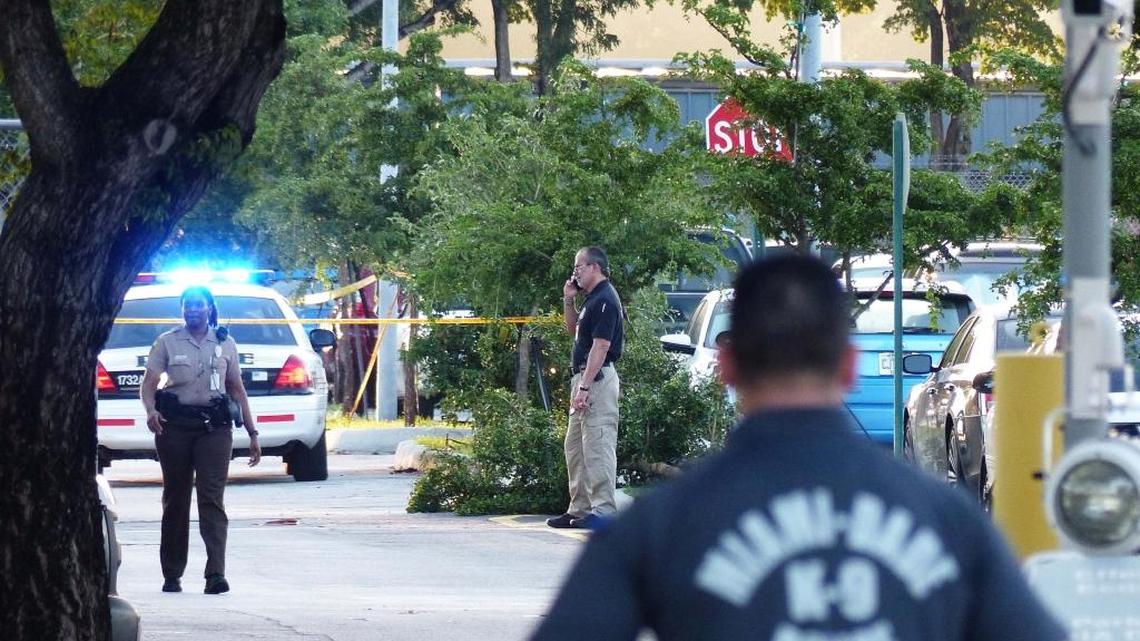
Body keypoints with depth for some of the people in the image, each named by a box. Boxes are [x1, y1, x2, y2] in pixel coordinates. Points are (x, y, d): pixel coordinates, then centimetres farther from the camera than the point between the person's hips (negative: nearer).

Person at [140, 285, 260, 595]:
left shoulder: (225, 344, 13)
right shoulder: (167, 342, 8)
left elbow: (237, 389, 16)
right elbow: (149, 382, 2)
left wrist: (252, 433, 14)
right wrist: (151, 410, -20)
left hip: (214, 427, 0)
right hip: (175, 427, 0)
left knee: (211, 499, -11)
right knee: (175, 500, 7)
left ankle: (216, 573, -19)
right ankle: (172, 575, 14)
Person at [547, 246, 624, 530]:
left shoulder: (605, 300, -15)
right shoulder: (592, 299, 16)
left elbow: (600, 346, -21)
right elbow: (574, 329, 31)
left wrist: (585, 387, -24)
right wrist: (568, 301, 14)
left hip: (597, 379, -11)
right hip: (583, 378, 11)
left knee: (598, 445, -11)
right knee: (575, 446, 14)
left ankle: (603, 510, -12)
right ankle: (579, 509, 18)